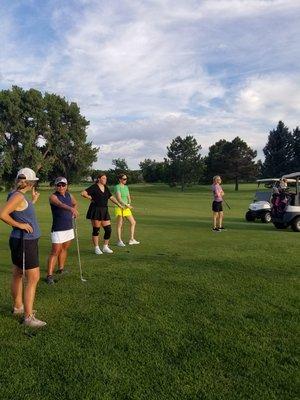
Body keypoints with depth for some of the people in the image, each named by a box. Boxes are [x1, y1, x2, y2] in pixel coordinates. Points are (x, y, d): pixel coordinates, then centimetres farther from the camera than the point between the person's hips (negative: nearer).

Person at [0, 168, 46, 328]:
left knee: (18, 275, 20)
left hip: (22, 241, 10)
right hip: (25, 242, -10)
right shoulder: (18, 196, -19)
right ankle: (28, 317, 0)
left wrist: (33, 200, 21)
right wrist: (19, 225, -19)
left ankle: (18, 307, 35)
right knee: (33, 278, -6)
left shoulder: (20, 195, 8)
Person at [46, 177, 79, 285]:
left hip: (69, 228, 7)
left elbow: (75, 203, 28)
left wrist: (74, 210, 8)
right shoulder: (53, 197, -14)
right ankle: (49, 275, -7)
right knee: (55, 251, -9)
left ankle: (61, 269, 34)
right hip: (58, 230, -7)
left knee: (64, 249, 18)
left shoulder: (69, 195, 7)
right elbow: (60, 204, -36)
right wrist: (70, 209, -54)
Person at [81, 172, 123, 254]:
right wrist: (89, 197, -18)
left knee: (108, 230, 3)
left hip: (104, 211, 6)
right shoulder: (94, 187, -6)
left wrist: (118, 204, 13)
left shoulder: (106, 188, 13)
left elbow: (111, 197, 20)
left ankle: (105, 247, 19)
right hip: (95, 211, -6)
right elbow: (83, 193, -14)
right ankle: (96, 248, 13)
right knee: (96, 230, 0)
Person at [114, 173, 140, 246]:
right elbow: (119, 199, -18)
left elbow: (129, 198, 13)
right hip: (119, 207, -8)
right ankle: (119, 241, 9)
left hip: (126, 208, 8)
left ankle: (132, 239, 15)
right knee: (119, 224, -1)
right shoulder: (117, 187, -10)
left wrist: (129, 204, -7)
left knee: (133, 222, 7)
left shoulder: (126, 187, 13)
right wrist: (126, 205, -20)